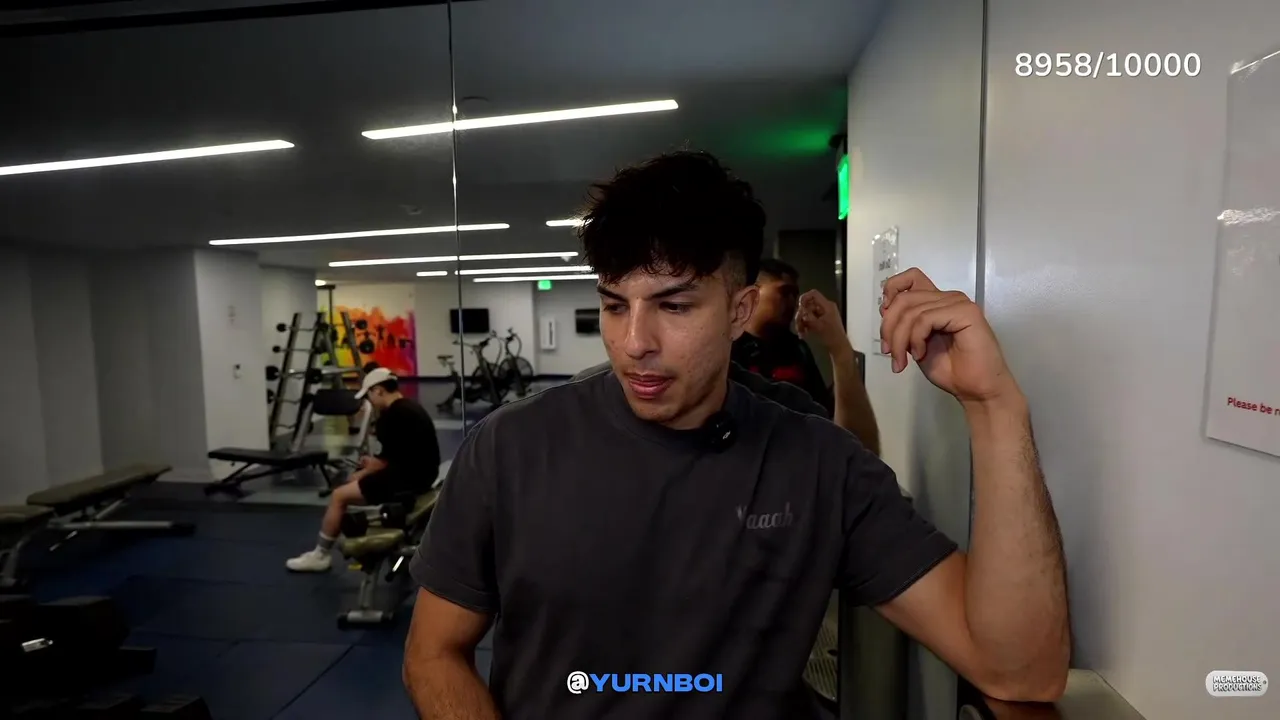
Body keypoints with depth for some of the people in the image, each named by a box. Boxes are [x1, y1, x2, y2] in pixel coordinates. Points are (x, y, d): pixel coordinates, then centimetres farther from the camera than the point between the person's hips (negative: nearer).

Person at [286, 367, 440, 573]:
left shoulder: (393, 417, -19)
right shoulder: (409, 407, 11)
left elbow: (386, 463, -13)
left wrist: (359, 475, 4)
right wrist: (374, 462, 18)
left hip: (409, 478, -10)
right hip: (420, 473, 10)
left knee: (339, 496, 0)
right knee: (360, 480, 25)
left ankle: (320, 555, 15)